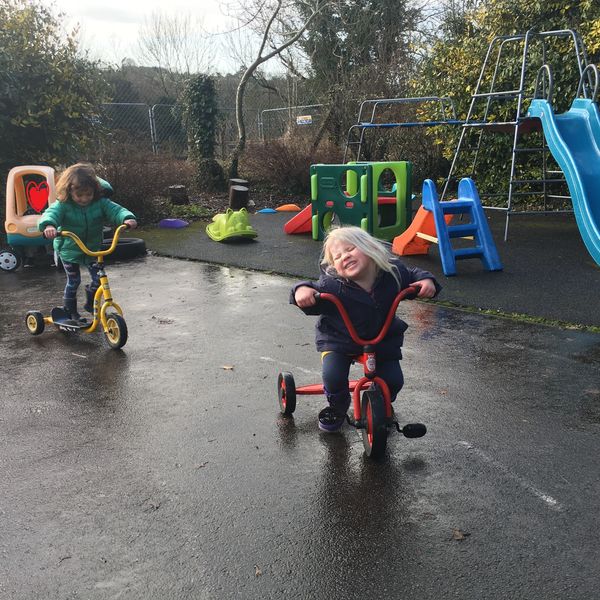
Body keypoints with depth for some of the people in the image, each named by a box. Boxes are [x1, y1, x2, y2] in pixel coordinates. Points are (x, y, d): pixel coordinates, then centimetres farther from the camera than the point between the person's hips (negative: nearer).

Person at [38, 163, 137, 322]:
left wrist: (128, 218, -46)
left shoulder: (100, 202, -13)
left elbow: (115, 210, -23)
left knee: (99, 278, 4)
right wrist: (48, 225, -60)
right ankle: (70, 311, 26)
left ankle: (90, 303, 32)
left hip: (93, 249, 3)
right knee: (73, 281, 5)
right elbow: (51, 213, -36)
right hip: (69, 250, -3)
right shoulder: (63, 205, -20)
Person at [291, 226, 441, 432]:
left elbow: (412, 275, 1)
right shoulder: (332, 284, -27)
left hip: (382, 339, 3)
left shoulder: (392, 272, -17)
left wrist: (426, 280, -20)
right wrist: (302, 290, -47)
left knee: (394, 381, -3)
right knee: (333, 377, -21)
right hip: (338, 339, -2)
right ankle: (337, 407, 16)